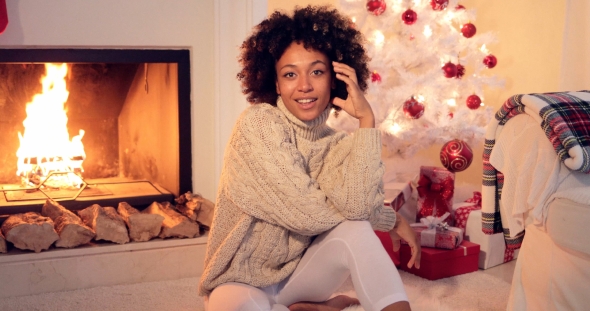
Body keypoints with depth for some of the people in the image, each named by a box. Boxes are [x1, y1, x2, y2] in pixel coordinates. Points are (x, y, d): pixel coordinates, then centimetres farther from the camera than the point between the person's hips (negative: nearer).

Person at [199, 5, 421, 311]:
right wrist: (390, 217, -13)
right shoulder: (257, 123, -18)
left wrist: (367, 120, -24)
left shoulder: (335, 143, -4)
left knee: (354, 229, -25)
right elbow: (308, 214, -25)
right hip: (243, 285, -3)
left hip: (299, 274, 3)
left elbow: (356, 204, -26)